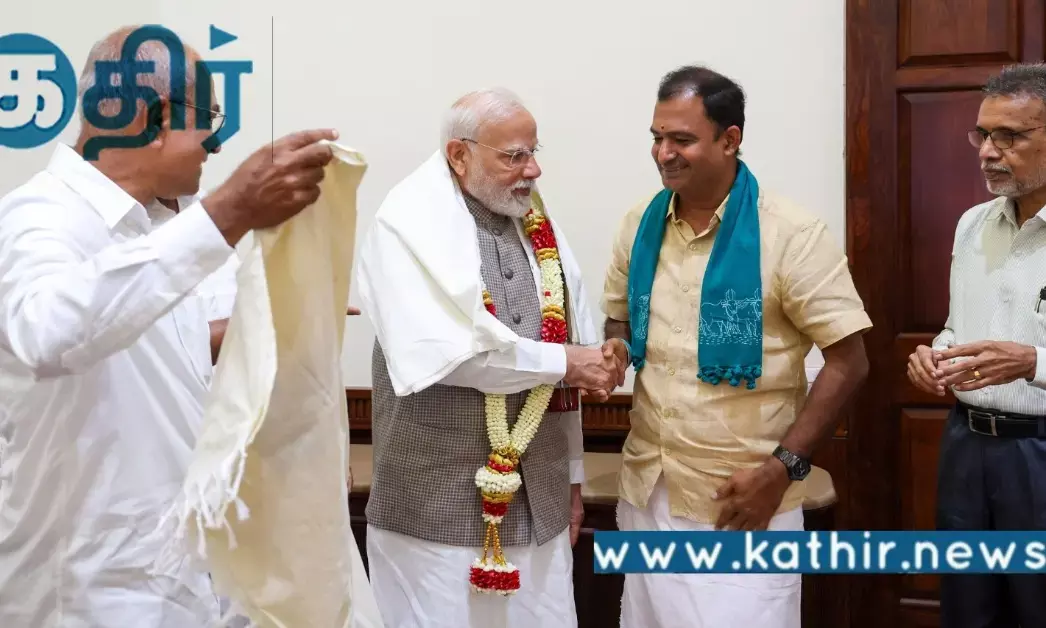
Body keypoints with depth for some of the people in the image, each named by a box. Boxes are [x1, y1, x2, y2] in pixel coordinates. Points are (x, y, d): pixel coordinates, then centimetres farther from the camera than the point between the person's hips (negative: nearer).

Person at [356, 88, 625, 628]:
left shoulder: (536, 224, 8)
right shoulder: (409, 224, -11)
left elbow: (564, 351, 11)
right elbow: (441, 352, -23)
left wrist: (572, 474, 13)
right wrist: (563, 361, -14)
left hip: (538, 495, 6)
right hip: (437, 500, -5)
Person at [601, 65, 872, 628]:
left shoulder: (790, 235, -13)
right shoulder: (639, 224, 3)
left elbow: (848, 360, -11)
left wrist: (783, 467, -16)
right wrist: (615, 351, -7)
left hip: (741, 499, -5)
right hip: (645, 490, 5)